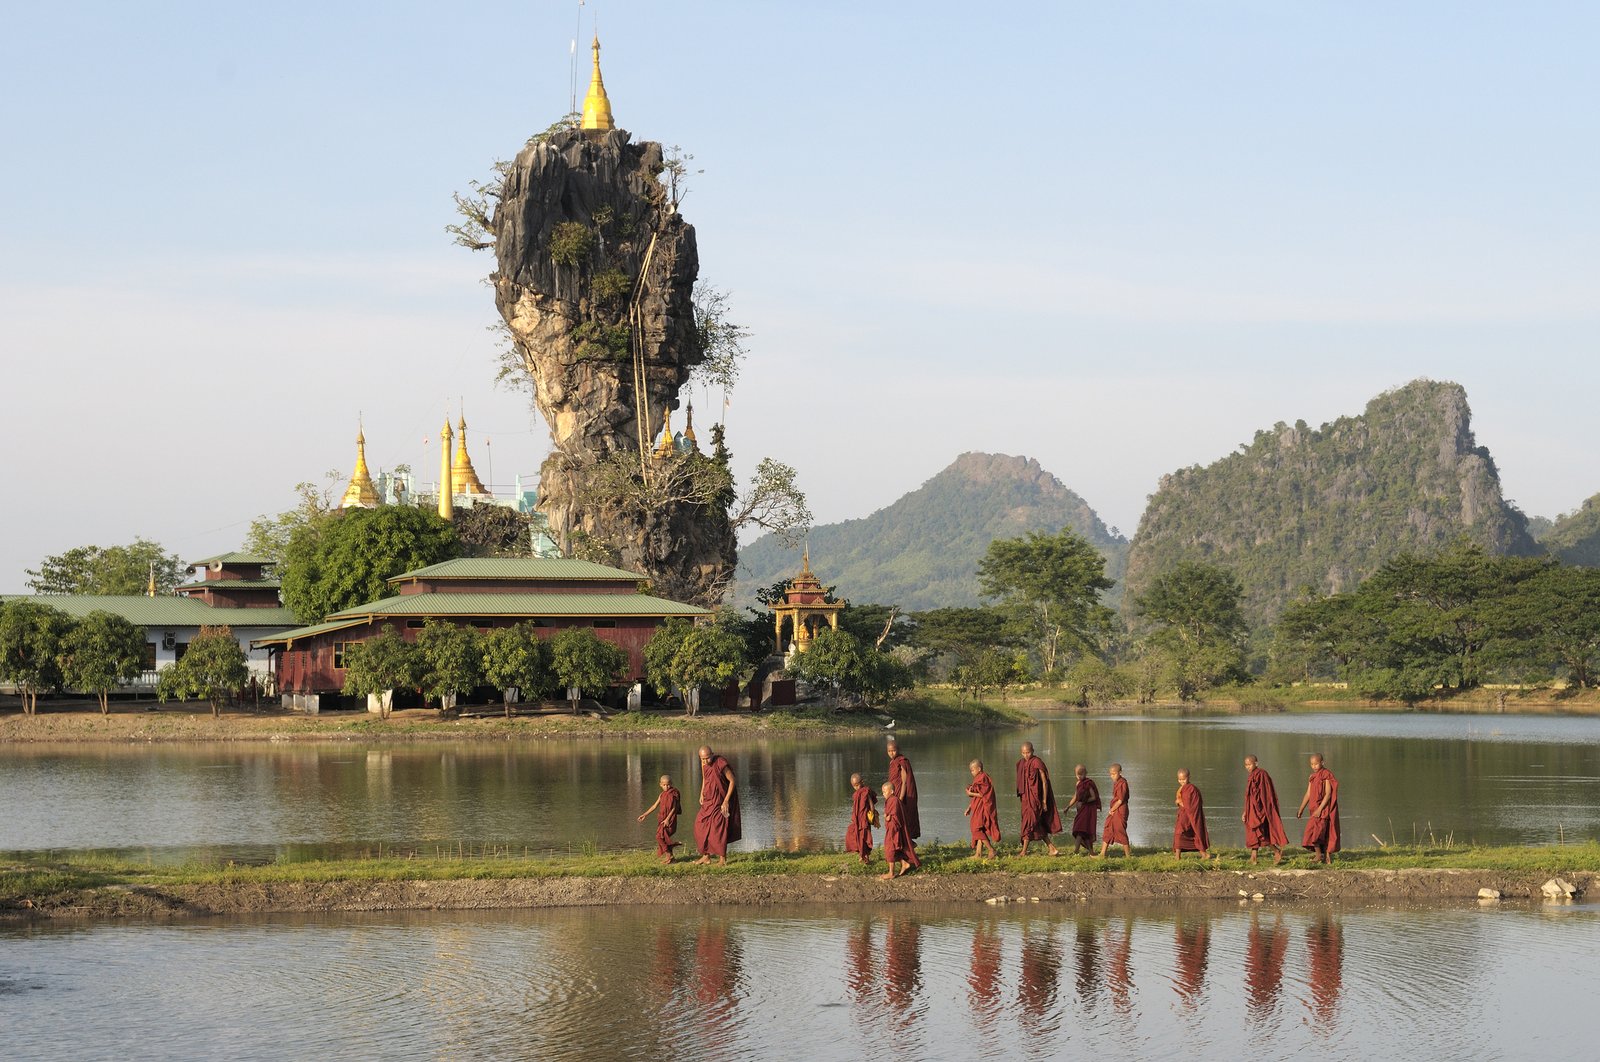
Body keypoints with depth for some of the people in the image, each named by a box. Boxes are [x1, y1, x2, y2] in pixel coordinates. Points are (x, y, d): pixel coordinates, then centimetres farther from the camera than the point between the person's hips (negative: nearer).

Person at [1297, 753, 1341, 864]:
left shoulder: (1327, 775, -9)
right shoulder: (1312, 777, 14)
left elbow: (1328, 794, -15)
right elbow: (1308, 794, 15)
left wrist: (1320, 809, -21)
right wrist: (1301, 810, 10)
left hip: (1325, 808, -7)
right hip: (1315, 808, 7)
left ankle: (1319, 856, -13)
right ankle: (1328, 858, 10)